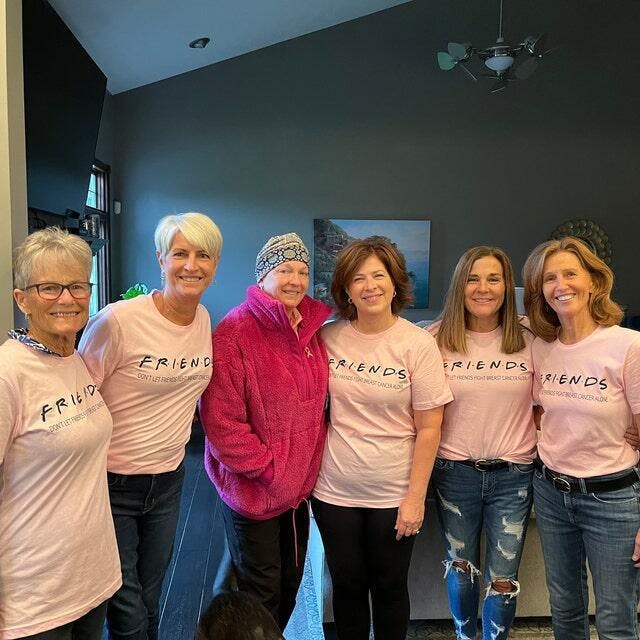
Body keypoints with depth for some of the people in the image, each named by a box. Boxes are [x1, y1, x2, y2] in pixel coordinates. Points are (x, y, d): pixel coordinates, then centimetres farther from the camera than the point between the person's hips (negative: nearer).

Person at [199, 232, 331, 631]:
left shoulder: (311, 329, 3)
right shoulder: (236, 332, -19)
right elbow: (221, 422, -23)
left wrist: (308, 464, 6)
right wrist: (267, 468, -18)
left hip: (298, 486, 7)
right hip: (254, 490, -7)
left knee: (291, 583, 23)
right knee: (262, 592, 12)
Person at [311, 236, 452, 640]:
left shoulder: (418, 344, -12)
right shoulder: (328, 338, -5)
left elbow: (429, 428, -9)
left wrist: (415, 497, -9)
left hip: (392, 495, -2)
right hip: (335, 490, 2)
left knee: (390, 587, 16)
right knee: (348, 585, 18)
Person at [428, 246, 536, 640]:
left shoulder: (529, 339, -3)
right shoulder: (437, 339, -5)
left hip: (512, 474, 0)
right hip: (455, 472, 0)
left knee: (503, 580, 8)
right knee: (461, 570, 18)